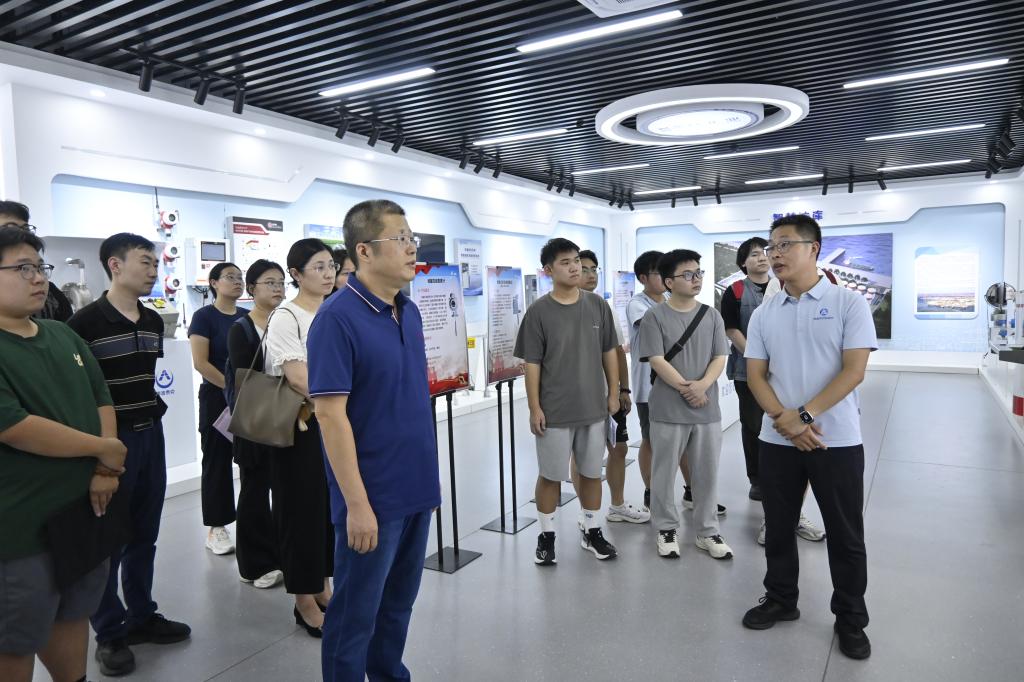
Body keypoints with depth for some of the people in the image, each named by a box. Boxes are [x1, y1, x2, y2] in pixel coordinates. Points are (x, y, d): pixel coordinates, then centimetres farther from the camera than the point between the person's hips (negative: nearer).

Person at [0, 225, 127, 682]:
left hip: (85, 510, 6)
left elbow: (101, 401, 10)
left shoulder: (64, 337, 9)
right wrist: (104, 449, -14)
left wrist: (105, 470, -5)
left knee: (73, 616, 21)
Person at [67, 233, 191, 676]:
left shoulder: (154, 321, 7)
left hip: (151, 434, 6)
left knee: (144, 535, 15)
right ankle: (110, 632, 22)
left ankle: (142, 616, 30)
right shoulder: (86, 322, -14)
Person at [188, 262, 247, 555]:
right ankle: (216, 528, 14)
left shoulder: (248, 317, 9)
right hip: (217, 398, -4)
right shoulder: (204, 316, -5)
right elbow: (200, 362, -13)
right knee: (217, 461, 4)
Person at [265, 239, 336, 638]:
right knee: (304, 509, 3)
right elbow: (298, 379, -19)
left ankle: (323, 588, 29)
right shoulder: (285, 318, -11)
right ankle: (305, 602, 18)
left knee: (332, 505, 13)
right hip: (302, 428, -6)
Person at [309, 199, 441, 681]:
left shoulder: (410, 312, 6)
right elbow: (330, 414, -20)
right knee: (356, 612, 11)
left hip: (416, 487, 7)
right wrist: (357, 503, -20)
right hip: (373, 496, -7)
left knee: (399, 602, 22)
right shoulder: (337, 317, -17)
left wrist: (431, 473, 14)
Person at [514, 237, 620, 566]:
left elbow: (609, 352, 9)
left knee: (592, 472, 15)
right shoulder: (539, 311, -9)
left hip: (594, 407, 3)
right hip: (554, 411, -3)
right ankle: (546, 535, 26)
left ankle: (592, 531, 32)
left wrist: (613, 393, 7)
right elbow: (532, 364, -7)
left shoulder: (597, 305, 1)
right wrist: (534, 408, -8)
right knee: (551, 475, 9)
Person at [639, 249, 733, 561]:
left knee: (707, 474, 12)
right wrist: (685, 388, -16)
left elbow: (719, 358, 2)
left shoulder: (712, 316, 6)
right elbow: (657, 361, -11)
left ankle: (708, 531, 27)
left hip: (708, 410, 3)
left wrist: (702, 385, -16)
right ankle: (667, 529, 25)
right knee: (664, 473, 8)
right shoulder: (655, 317, -5)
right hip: (668, 410, -3)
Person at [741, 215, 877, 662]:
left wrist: (806, 416, -19)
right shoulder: (764, 314, 6)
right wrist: (785, 419, -13)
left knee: (845, 534, 9)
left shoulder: (849, 303, -5)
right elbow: (755, 375, 3)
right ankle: (780, 600, 34)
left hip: (837, 440, -3)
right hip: (778, 440, 4)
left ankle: (851, 619, 27)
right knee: (778, 527, 14)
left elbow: (853, 371, -12)